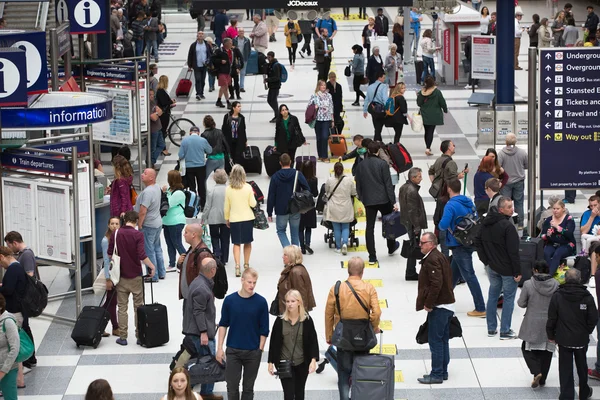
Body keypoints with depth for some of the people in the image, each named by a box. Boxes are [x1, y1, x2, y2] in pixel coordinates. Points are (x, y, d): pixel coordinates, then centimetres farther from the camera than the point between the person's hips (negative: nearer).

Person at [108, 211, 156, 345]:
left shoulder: (116, 234, -1)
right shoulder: (138, 235, -10)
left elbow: (110, 255, 3)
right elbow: (142, 255, -20)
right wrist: (152, 267, -6)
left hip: (121, 277, 2)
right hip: (136, 276, -2)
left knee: (122, 307, 8)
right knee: (138, 307, 8)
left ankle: (123, 337, 8)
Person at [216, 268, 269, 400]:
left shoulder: (261, 302, -6)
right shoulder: (230, 300, -3)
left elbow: (264, 330, -1)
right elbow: (223, 325, 4)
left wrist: (260, 349, -5)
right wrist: (220, 348, -1)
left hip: (253, 352, 0)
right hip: (233, 350, 0)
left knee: (248, 387, 8)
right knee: (232, 386, 1)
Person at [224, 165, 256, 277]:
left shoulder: (228, 189, -7)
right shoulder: (248, 187, -9)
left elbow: (226, 207, -1)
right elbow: (253, 204, -6)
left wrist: (226, 219, 12)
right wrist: (253, 196, 14)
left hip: (234, 219, 0)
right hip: (248, 218, 0)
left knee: (236, 243, 5)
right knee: (247, 242, 14)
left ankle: (237, 265, -7)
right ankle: (246, 265, 20)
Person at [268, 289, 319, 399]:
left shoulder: (307, 320, -5)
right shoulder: (280, 321, -3)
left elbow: (313, 342, -5)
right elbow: (274, 343, 2)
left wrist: (313, 360, -16)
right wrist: (271, 362, 1)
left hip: (302, 364, 1)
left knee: (299, 394, 15)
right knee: (289, 395, -7)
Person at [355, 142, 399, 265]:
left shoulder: (361, 165, 3)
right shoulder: (382, 164, -9)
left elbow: (358, 185, 8)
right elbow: (388, 184, -9)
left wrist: (361, 199, 19)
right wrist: (393, 201, -6)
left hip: (368, 200, 2)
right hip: (383, 199, -2)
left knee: (370, 227, 4)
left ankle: (372, 257, 0)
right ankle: (391, 247, 37)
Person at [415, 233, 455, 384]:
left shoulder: (432, 260, -17)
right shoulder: (440, 257, 16)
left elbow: (436, 284, -25)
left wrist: (428, 304, -18)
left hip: (438, 307, -11)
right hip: (447, 304, 11)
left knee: (435, 340, -6)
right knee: (443, 340, 15)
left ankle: (437, 374, -3)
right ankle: (443, 372, 22)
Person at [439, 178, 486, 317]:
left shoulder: (451, 205, -18)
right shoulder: (469, 202, 7)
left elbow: (443, 225, -26)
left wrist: (440, 225, -4)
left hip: (459, 246, -8)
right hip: (470, 242, 8)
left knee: (469, 276, -6)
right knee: (454, 272, 22)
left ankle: (480, 309, -6)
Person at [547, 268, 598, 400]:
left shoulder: (557, 296, -11)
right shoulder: (587, 297, -10)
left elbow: (552, 319, -6)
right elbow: (593, 319, -6)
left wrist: (551, 335, 7)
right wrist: (587, 331, 12)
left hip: (564, 339, -1)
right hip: (582, 339, 1)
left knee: (565, 369, 6)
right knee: (582, 366, 20)